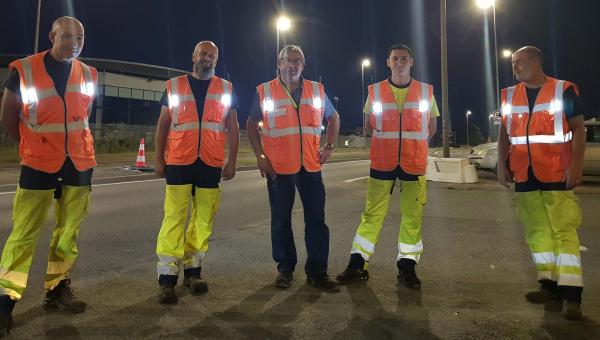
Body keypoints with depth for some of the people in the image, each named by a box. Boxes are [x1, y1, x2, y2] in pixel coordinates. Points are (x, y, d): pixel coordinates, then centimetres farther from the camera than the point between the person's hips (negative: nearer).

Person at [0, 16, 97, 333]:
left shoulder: (88, 75, 4)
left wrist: (70, 141, 13)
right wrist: (33, 145, 9)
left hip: (79, 163, 3)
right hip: (39, 164, -3)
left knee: (69, 230, 8)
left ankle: (57, 287, 22)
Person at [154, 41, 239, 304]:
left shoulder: (226, 89, 12)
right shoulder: (174, 86, 10)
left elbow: (233, 128, 10)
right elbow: (162, 125, 11)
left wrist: (232, 161, 3)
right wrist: (159, 159, 5)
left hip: (211, 163, 2)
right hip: (179, 162, -1)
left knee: (204, 218, 4)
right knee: (174, 218, -7)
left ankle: (193, 270, 16)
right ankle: (167, 277, -2)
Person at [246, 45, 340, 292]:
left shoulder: (317, 90, 8)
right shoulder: (265, 91, 2)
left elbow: (333, 118, 20)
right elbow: (251, 125, 7)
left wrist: (329, 146, 7)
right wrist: (260, 155, -3)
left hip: (311, 166, 2)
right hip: (278, 167, -2)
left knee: (316, 219, 3)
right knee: (281, 220, 7)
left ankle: (317, 271, 13)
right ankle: (285, 269, 21)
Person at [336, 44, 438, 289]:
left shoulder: (426, 91, 6)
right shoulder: (375, 91, 5)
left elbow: (431, 127, 14)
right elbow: (369, 125, 15)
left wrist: (413, 146, 7)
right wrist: (387, 142, 9)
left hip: (414, 164, 1)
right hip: (382, 163, -1)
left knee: (413, 216, 3)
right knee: (372, 214, 0)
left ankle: (407, 266, 16)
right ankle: (358, 265, 8)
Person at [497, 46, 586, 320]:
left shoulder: (563, 90, -2)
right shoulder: (510, 95, 10)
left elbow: (578, 129, -3)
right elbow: (505, 133, 14)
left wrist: (576, 165, -13)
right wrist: (502, 165, 7)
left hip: (557, 174, -4)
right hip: (524, 175, 5)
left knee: (564, 231, -7)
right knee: (536, 231, 8)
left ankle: (571, 293, -3)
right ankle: (550, 284, 19)